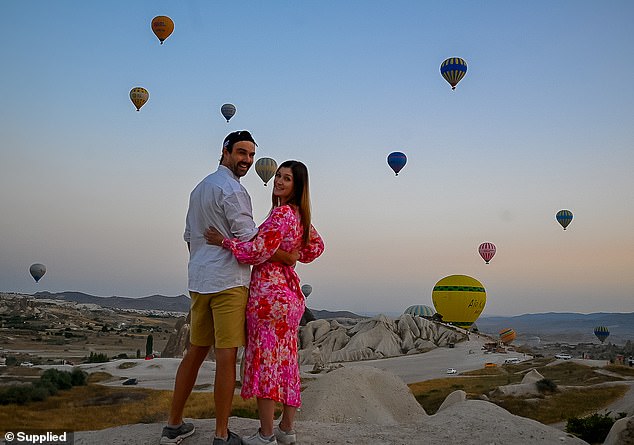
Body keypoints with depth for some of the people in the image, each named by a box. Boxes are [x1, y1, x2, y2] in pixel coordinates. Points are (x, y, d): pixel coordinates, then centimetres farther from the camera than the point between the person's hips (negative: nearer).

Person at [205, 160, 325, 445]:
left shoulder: (282, 214, -14)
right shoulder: (300, 215, 14)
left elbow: (258, 252, -20)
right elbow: (316, 246, 27)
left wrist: (224, 241, -10)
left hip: (268, 293, -9)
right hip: (289, 291, 9)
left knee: (265, 360, -4)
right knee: (286, 360, 12)